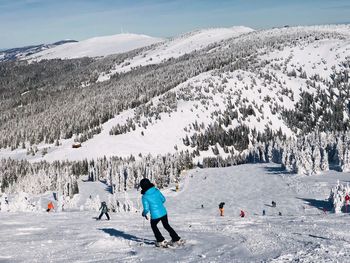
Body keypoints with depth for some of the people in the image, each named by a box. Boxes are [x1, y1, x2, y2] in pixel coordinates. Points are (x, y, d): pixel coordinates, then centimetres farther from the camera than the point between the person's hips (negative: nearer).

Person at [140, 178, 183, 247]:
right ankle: (177, 239, 30)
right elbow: (163, 199, 9)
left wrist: (144, 213, 8)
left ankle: (161, 241, 27)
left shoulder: (145, 197, -16)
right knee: (166, 225, 27)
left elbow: (146, 209, -14)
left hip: (155, 215, -4)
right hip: (163, 212, 4)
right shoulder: (156, 190, -2)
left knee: (153, 225, 27)